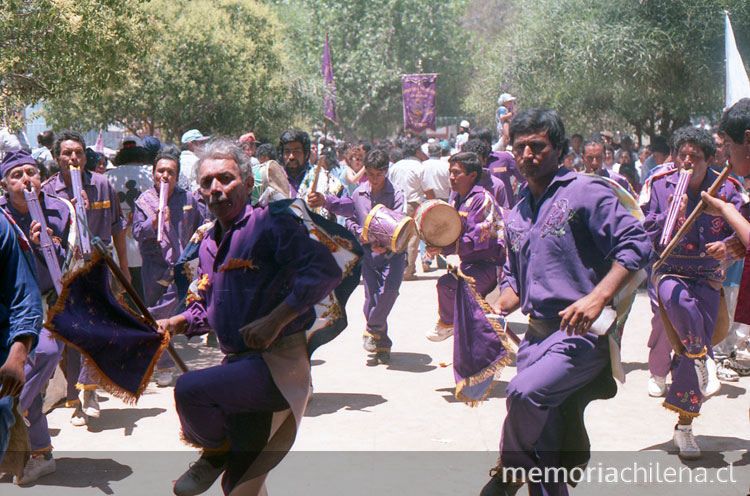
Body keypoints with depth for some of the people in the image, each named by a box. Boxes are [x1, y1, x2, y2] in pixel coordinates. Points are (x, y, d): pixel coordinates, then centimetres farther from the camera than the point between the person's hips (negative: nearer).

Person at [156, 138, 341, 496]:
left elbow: (326, 271, -23)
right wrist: (175, 324, 6)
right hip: (240, 365, 8)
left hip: (280, 364, -8)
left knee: (189, 388, -26)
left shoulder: (270, 223, -11)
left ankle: (215, 453, 3)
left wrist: (274, 320, -27)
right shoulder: (209, 243, 15)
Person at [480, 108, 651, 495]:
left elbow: (637, 244, -15)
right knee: (544, 447, 5)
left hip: (583, 334, -7)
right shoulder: (516, 214, 17)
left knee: (525, 392, -28)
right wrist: (503, 304, 4)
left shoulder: (584, 193, -6)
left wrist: (597, 297, -26)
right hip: (536, 334, 7)